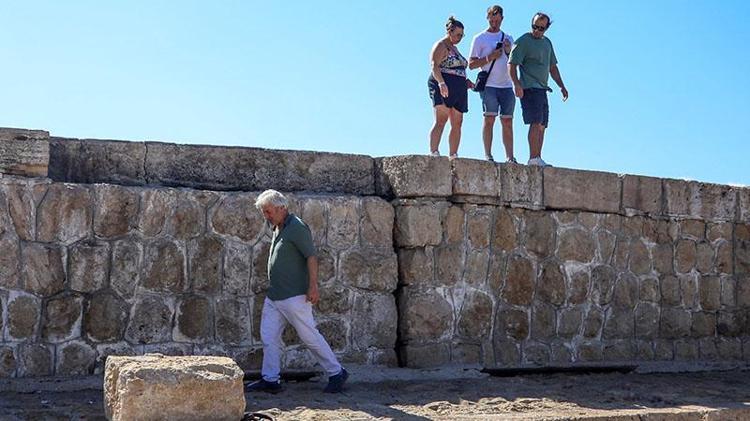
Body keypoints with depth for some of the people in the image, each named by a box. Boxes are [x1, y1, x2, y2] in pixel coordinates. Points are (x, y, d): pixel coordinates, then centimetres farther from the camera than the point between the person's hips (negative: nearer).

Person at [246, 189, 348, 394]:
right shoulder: (278, 229, 16)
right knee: (268, 336, 5)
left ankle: (337, 373, 9)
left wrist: (313, 286, -23)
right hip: (273, 296, 9)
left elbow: (311, 257, -17)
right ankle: (270, 380, 11)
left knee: (310, 336, -3)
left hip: (294, 296, -9)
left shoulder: (297, 228, -12)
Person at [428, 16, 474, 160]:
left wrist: (465, 81, 16)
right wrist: (441, 83, -31)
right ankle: (433, 153, -26)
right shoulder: (441, 46, -3)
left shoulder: (454, 48, 25)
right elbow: (434, 66, -16)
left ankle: (453, 156, 3)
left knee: (457, 124, 3)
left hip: (458, 89, 9)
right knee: (441, 120, -19)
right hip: (443, 88, -9)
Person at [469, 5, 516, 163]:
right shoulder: (480, 38, 6)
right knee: (489, 119, -9)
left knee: (507, 121, 1)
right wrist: (490, 57, -11)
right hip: (489, 85, -4)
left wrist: (508, 52, -2)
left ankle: (510, 157, 1)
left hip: (507, 86, 4)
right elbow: (471, 64, 0)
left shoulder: (508, 38, 19)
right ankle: (488, 156, -8)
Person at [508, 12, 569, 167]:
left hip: (542, 89, 8)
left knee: (542, 126, 6)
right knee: (536, 123, -17)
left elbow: (552, 67, 27)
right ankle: (533, 158, -20)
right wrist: (516, 84, -24)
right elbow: (511, 63, -11)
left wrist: (562, 86, 20)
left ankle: (537, 159, 7)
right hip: (529, 89, -8)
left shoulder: (547, 42, 20)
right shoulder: (523, 41, -4)